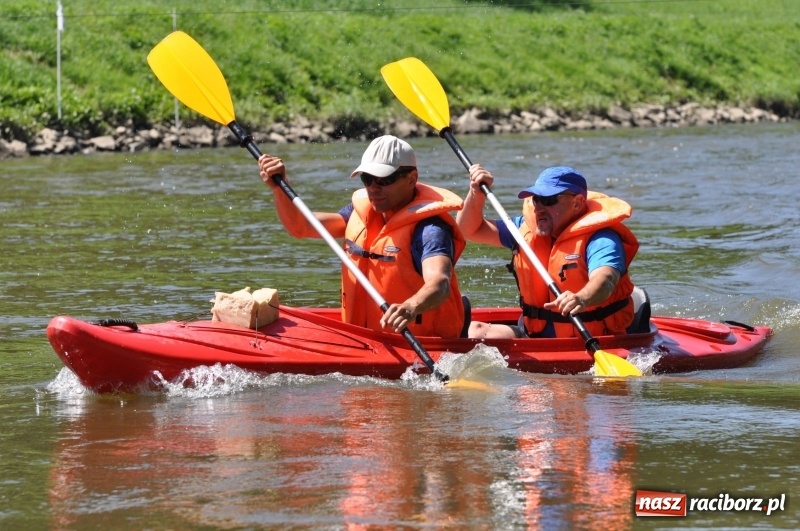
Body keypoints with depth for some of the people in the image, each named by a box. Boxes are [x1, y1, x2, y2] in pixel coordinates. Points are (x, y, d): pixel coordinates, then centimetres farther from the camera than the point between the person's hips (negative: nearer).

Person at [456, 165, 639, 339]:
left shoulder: (601, 239, -14)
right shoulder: (527, 229, 8)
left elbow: (605, 280, -35)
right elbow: (470, 230, 19)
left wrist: (582, 299, -58)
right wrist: (476, 194, 0)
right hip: (535, 337, 7)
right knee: (474, 330, -10)